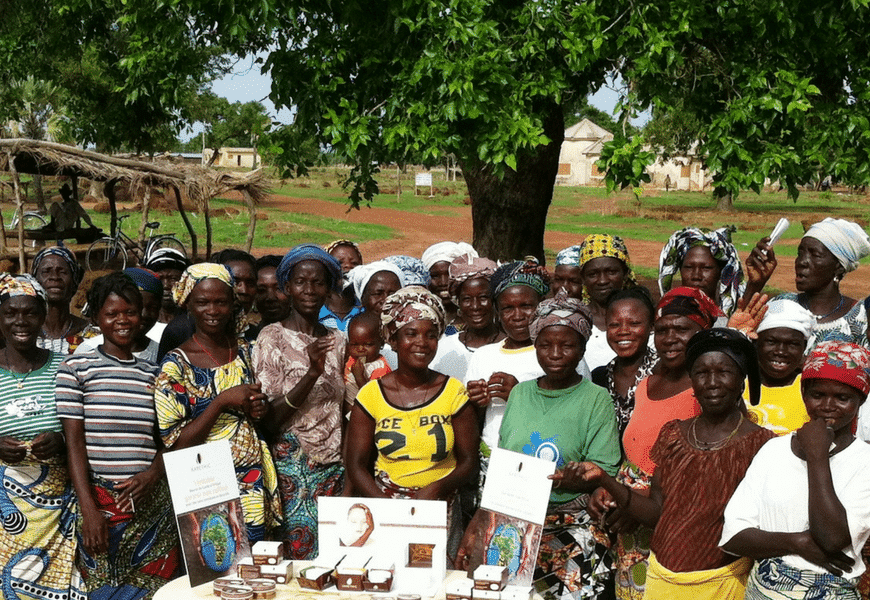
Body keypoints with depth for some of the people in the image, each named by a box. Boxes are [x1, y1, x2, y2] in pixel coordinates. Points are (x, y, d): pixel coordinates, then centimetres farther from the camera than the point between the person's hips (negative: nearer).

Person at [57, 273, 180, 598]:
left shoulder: (153, 374, 11)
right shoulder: (76, 368, 1)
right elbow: (74, 441, -3)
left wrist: (152, 475, -9)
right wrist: (88, 510, -10)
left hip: (153, 504, 3)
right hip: (101, 501, -3)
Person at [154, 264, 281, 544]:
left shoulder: (244, 350, 6)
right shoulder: (175, 364, -9)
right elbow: (176, 442, -12)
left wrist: (259, 410, -2)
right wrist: (222, 401, -19)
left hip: (254, 485, 4)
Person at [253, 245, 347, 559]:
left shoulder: (338, 341, 11)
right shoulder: (272, 337, -4)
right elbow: (271, 418, -11)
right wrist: (312, 373, -21)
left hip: (335, 468, 4)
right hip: (292, 465, -4)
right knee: (302, 555, -8)